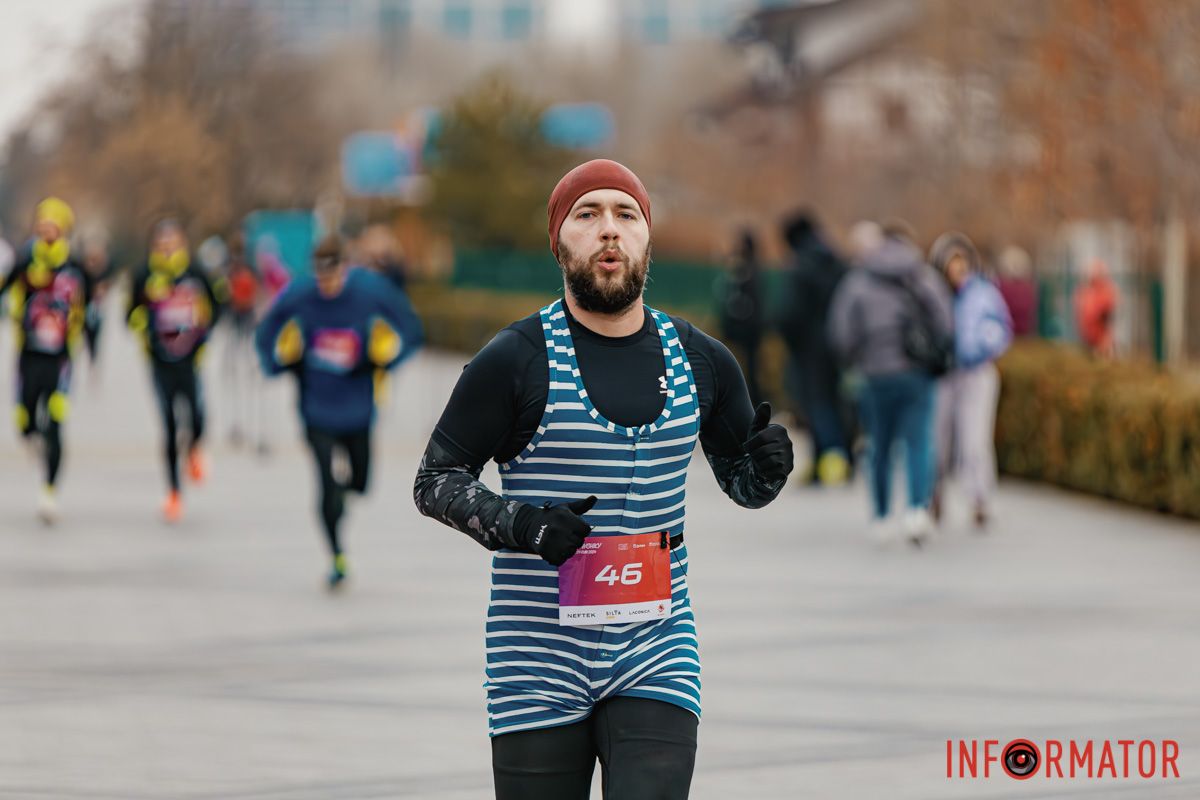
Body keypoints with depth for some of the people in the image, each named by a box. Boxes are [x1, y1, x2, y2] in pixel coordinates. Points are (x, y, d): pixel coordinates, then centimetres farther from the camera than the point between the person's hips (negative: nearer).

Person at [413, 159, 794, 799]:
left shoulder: (701, 361, 9)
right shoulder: (513, 361, -4)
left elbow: (740, 481, 21)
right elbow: (434, 482, -1)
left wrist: (765, 466, -3)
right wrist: (518, 523, -18)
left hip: (654, 659, 2)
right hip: (540, 666, -2)